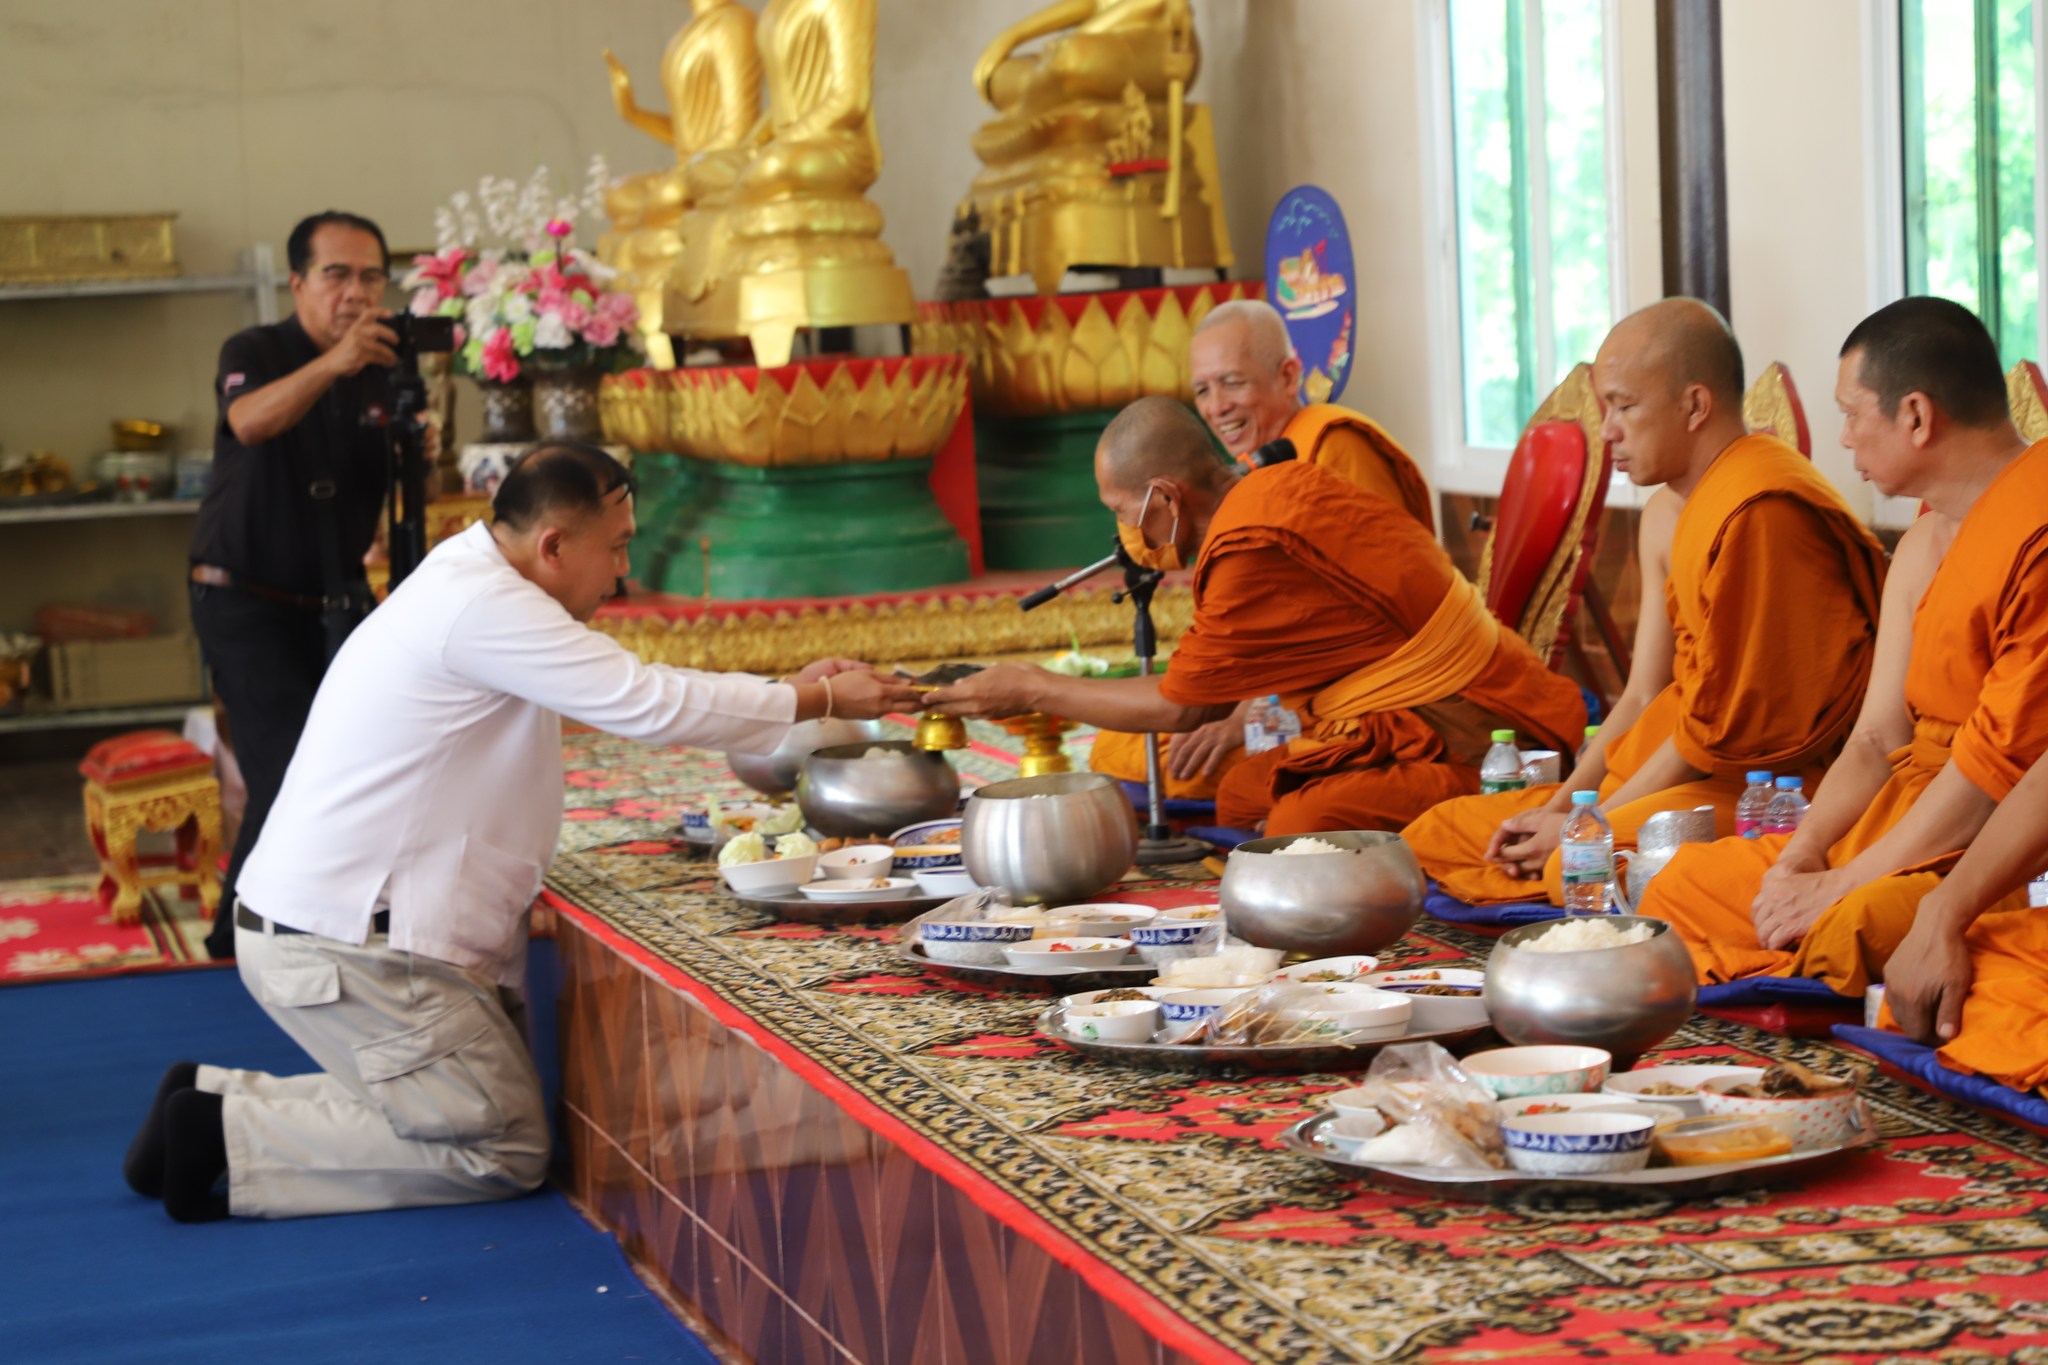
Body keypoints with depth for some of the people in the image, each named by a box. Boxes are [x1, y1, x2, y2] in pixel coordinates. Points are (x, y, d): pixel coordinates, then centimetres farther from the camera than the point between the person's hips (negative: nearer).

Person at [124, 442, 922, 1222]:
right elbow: (647, 707, -19)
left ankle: (215, 1099, 14)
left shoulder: (470, 584, 12)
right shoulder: (482, 607, -20)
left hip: (326, 921, 10)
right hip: (342, 948, -10)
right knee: (503, 1152, -4)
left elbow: (625, 689, 20)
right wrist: (820, 703, -8)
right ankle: (225, 1137, -5)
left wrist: (791, 692, 13)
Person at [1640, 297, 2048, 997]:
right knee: (1681, 887, 4)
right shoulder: (1923, 545, 16)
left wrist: (1841, 884, -16)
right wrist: (1800, 858, -4)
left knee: (1843, 932, -35)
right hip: (1906, 821, 10)